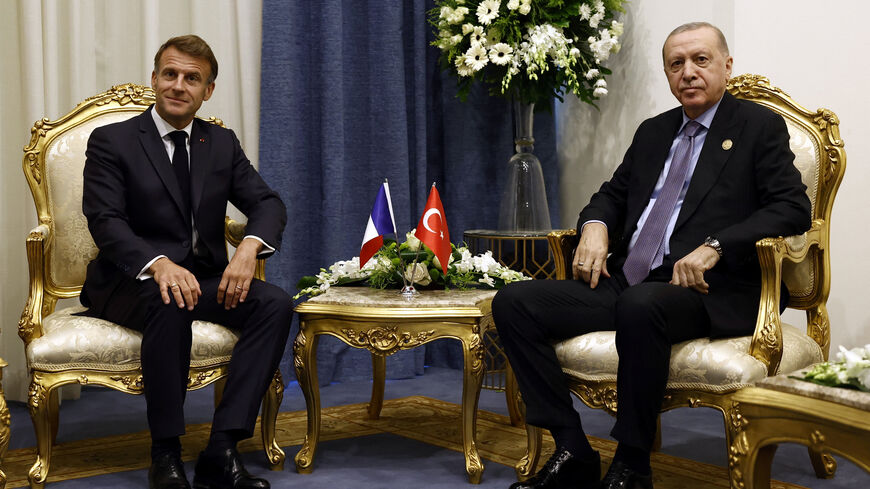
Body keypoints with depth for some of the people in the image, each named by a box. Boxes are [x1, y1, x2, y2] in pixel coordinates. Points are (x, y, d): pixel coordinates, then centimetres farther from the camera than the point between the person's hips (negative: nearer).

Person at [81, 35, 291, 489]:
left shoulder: (222, 144, 12)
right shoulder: (111, 141, -1)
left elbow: (267, 202, 3)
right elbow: (105, 221, -14)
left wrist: (250, 246, -22)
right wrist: (158, 264, -34)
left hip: (205, 277, 5)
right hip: (132, 279, -4)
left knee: (275, 303, -23)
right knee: (171, 304, -38)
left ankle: (221, 450, -26)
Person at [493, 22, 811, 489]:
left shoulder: (759, 126, 6)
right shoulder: (653, 131, 23)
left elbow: (793, 209, -4)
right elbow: (613, 193, 31)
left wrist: (715, 246, -18)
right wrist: (595, 226, 6)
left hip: (703, 291, -6)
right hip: (624, 284, 7)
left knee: (639, 306, -40)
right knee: (514, 301, -12)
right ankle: (572, 451, -12)